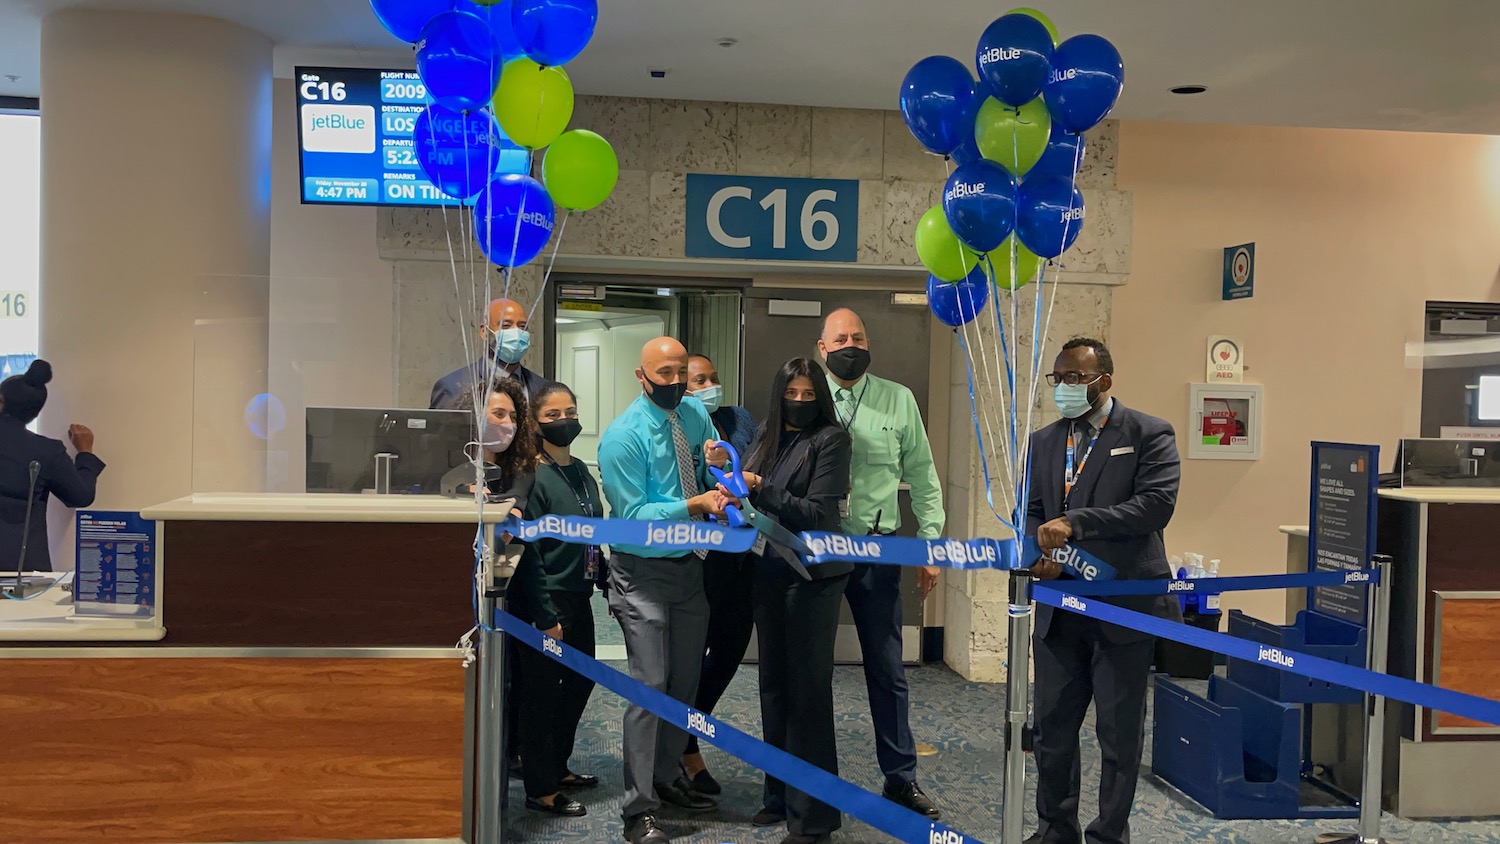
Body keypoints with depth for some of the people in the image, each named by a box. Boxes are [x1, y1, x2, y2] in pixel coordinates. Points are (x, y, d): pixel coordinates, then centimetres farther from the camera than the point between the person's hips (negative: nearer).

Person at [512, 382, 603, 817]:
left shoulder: (582, 472, 8)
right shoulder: (535, 476, -15)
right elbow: (528, 552, -17)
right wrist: (546, 617, -18)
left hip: (578, 597, 8)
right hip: (547, 602, -8)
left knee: (581, 681, 17)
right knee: (543, 694, 3)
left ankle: (557, 766, 35)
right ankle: (541, 790, 16)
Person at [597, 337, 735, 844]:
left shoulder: (696, 415, 4)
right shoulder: (623, 436, -15)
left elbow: (714, 480, 16)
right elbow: (633, 513, -19)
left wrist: (717, 463, -8)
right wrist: (696, 505, -29)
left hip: (691, 567, 7)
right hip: (643, 572, -6)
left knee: (686, 682, 15)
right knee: (650, 686, -9)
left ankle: (668, 777, 33)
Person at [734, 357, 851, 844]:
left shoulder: (830, 438, -7)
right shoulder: (768, 438, 11)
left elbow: (817, 513, -14)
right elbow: (751, 498, 9)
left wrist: (761, 489, -20)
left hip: (812, 576, -6)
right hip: (768, 573, 6)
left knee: (808, 690, -2)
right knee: (773, 686, 13)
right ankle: (780, 797, 27)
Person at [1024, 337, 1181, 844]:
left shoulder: (1149, 435, -4)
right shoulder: (1043, 442, 13)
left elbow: (1156, 505, -17)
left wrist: (1075, 522, -22)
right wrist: (1039, 551, -8)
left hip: (1124, 606, -5)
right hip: (1059, 608, 5)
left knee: (1119, 733, 6)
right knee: (1052, 726, 12)